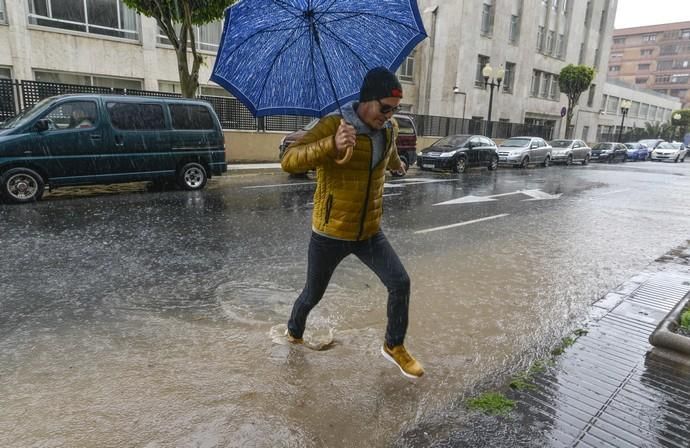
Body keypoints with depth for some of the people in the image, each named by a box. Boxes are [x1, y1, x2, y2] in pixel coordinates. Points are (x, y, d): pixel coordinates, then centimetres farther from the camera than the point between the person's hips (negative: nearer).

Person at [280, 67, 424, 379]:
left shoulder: (390, 129, 1)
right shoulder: (332, 125, -19)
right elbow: (288, 161, -33)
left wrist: (397, 165, 48)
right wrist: (332, 145, -49)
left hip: (370, 232, 5)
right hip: (329, 235, -4)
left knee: (400, 283, -7)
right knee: (313, 294, 13)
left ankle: (394, 347, 17)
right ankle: (294, 333, 45)